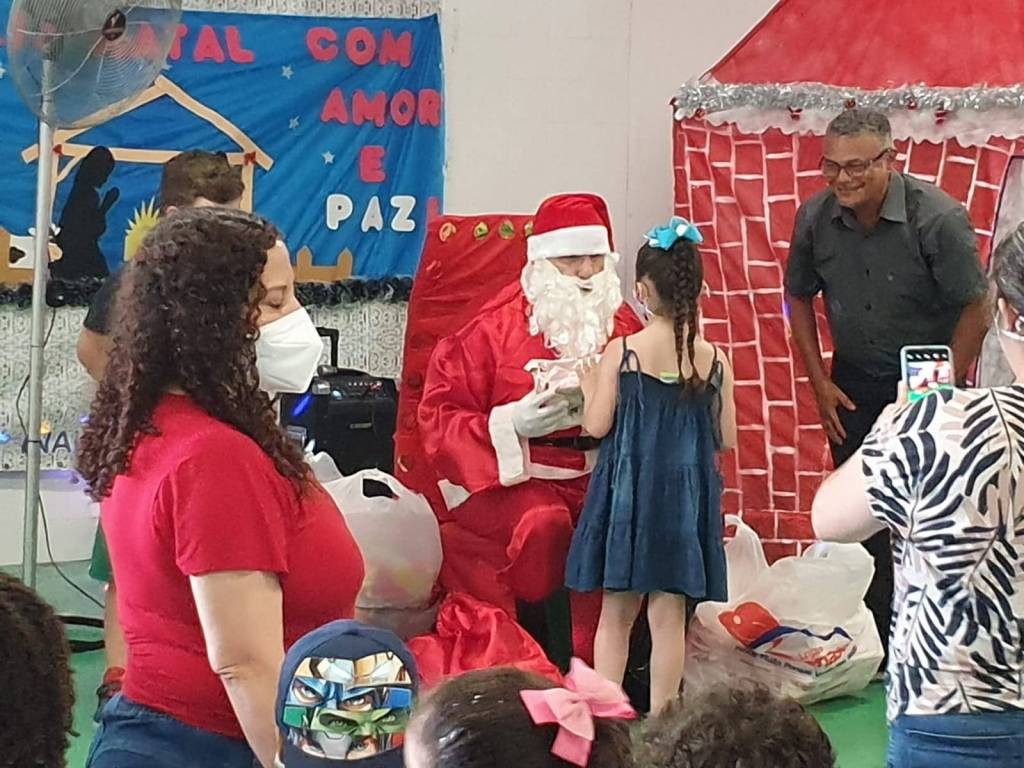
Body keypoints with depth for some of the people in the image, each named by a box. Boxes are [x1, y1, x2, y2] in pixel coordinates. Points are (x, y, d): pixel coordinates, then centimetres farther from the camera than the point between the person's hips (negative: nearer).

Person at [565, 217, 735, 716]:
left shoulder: (621, 352, -9)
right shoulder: (713, 360, -3)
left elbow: (596, 426, -9)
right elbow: (726, 438, 2)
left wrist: (588, 384, 9)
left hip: (628, 490, -1)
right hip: (686, 494, 1)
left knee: (616, 613, 10)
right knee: (669, 616, 8)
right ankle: (660, 718, 12)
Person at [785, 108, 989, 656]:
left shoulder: (938, 218, -22)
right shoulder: (815, 218, -10)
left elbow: (975, 310, -14)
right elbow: (798, 297, 6)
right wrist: (820, 383, 2)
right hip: (855, 384, 4)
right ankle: (874, 645, 19)